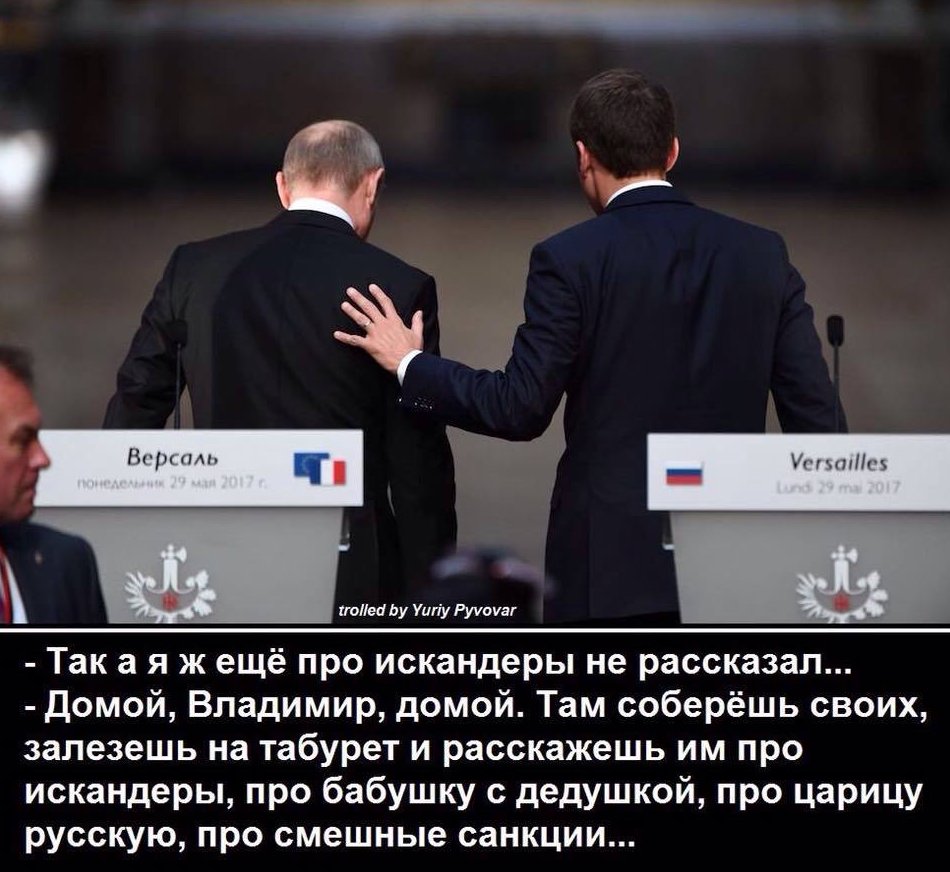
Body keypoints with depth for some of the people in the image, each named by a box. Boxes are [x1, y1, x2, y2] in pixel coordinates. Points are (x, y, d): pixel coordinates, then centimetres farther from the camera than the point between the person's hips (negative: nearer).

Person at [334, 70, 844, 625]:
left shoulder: (570, 260, -5)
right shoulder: (763, 255, 5)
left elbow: (521, 408, -9)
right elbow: (816, 412, 3)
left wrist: (409, 364, 6)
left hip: (610, 572, -3)